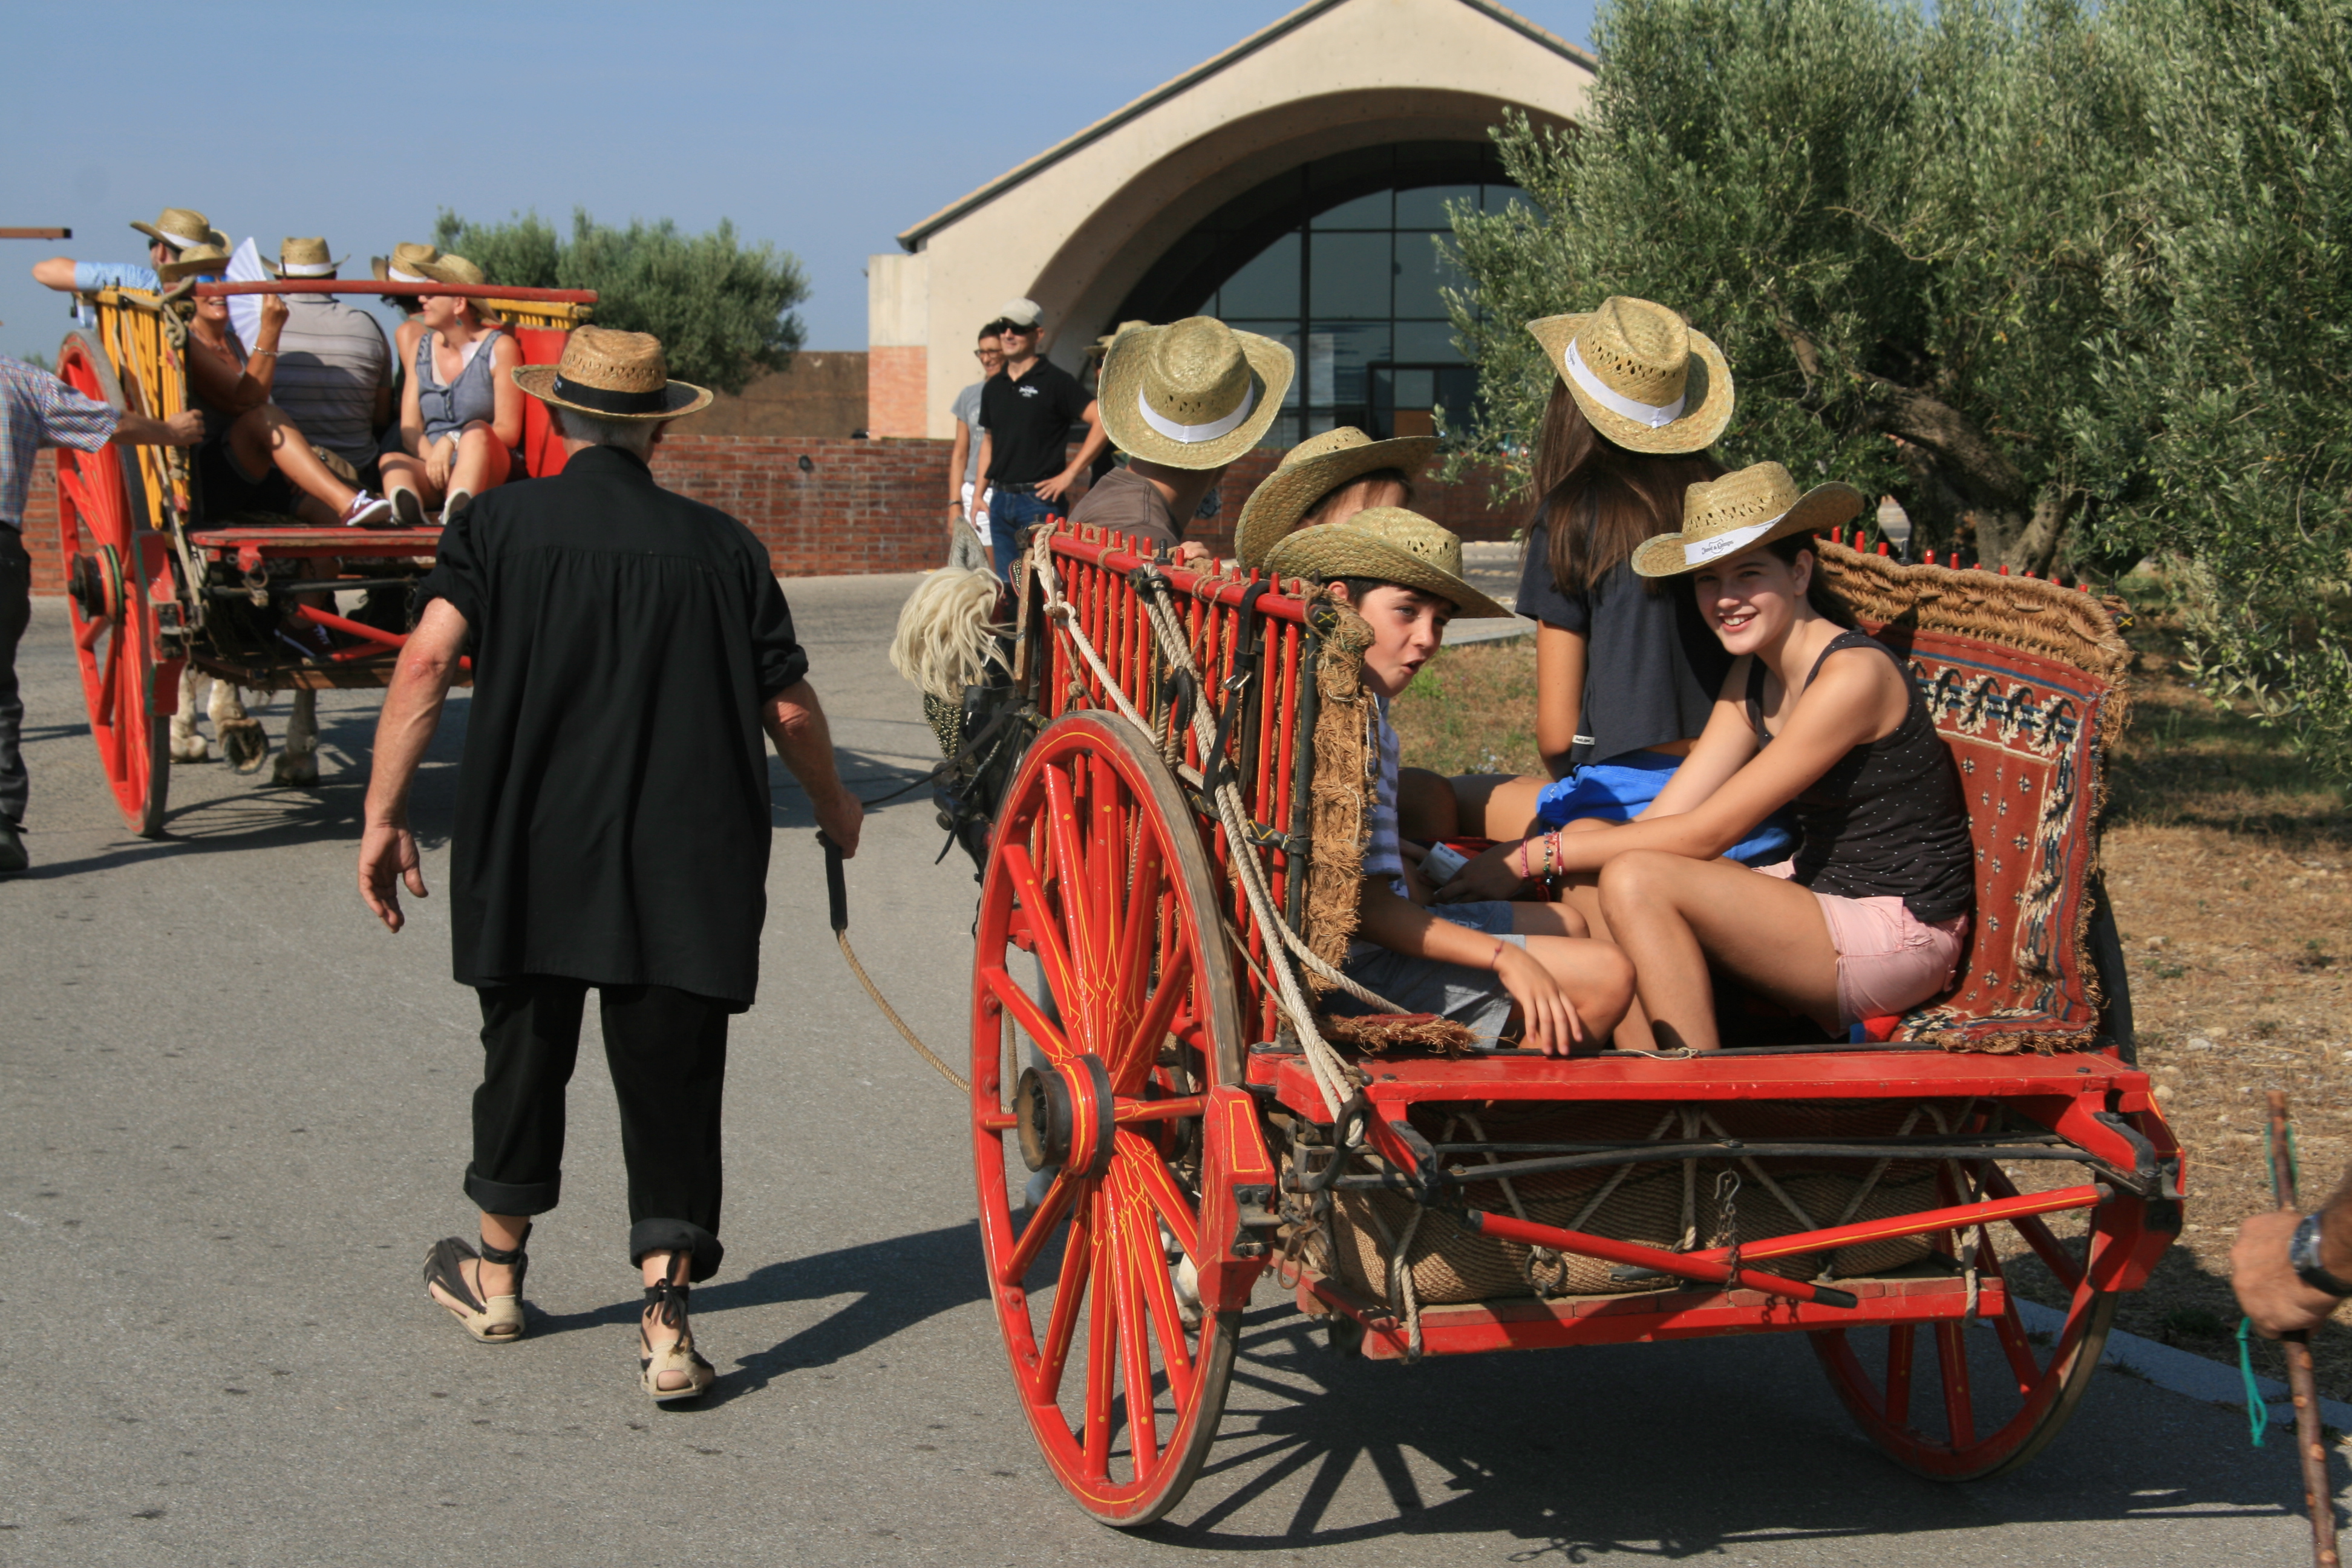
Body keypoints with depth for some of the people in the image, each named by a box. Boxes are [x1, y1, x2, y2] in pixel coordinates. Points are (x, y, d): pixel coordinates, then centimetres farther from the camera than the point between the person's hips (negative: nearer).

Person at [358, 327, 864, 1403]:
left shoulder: (497, 524, 0)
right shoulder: (719, 546, 1)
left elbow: (428, 659, -12)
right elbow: (790, 708, 2)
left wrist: (384, 812, -9)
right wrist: (833, 806, 20)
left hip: (526, 855, 1)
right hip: (686, 869, -1)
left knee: (524, 1054, 19)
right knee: (670, 1082, 5)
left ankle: (497, 1274, 36)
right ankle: (666, 1323, -1)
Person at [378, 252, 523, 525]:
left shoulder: (500, 348, 0)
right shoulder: (422, 347, 14)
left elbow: (508, 431, -3)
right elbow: (409, 428, 8)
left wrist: (452, 441, -17)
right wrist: (432, 457, -14)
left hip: (487, 470, -3)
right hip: (431, 466, 3)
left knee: (476, 432, -34)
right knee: (392, 462, -28)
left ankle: (456, 515, -64)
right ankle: (410, 514, -65)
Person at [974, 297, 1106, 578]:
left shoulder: (1056, 381, -5)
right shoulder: (993, 387, 14)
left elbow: (1102, 421, -12)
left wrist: (1070, 474, -13)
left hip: (1039, 499, -7)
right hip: (1000, 500, 7)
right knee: (1007, 585, 9)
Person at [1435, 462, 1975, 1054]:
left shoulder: (1854, 674, -19)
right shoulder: (1751, 678, 9)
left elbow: (1707, 833, -21)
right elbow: (1664, 817, 2)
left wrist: (1538, 856, -19)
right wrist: (1527, 855, -12)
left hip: (1901, 937, -9)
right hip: (1823, 901, 9)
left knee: (1637, 879, -22)